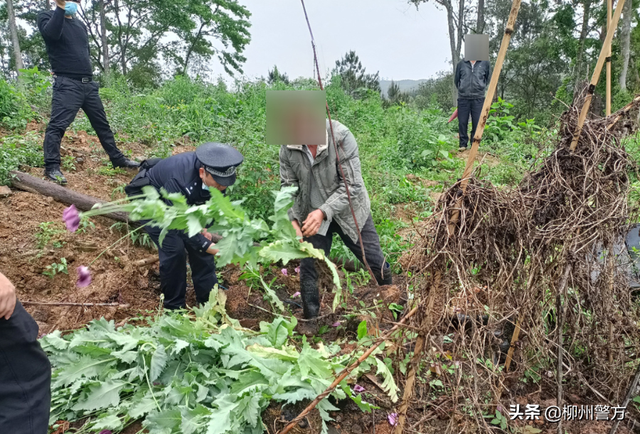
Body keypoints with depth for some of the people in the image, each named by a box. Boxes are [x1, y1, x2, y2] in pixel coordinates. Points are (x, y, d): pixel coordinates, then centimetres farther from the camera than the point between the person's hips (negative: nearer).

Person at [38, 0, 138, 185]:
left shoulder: (80, 24, 20)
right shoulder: (47, 16, 1)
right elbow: (51, 34, -21)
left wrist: (87, 73, 16)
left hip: (88, 84, 7)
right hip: (67, 84, -7)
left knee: (102, 123, 13)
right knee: (57, 125, -13)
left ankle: (118, 159, 22)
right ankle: (52, 167, -11)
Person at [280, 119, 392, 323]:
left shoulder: (341, 136, -25)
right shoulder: (288, 145, -13)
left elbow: (352, 185, -25)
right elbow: (287, 185, -5)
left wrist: (323, 212, -35)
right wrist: (291, 218, -21)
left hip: (349, 212, -2)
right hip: (312, 216, 3)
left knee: (376, 263, 8)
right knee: (308, 270, 2)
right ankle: (311, 320, 24)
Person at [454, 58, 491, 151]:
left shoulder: (485, 63, 6)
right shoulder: (461, 64, 6)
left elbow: (488, 79, 17)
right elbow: (457, 80, 17)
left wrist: (481, 88, 16)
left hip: (478, 98, 0)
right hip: (463, 98, 0)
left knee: (477, 123, 0)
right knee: (462, 123, 1)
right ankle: (463, 144, 12)